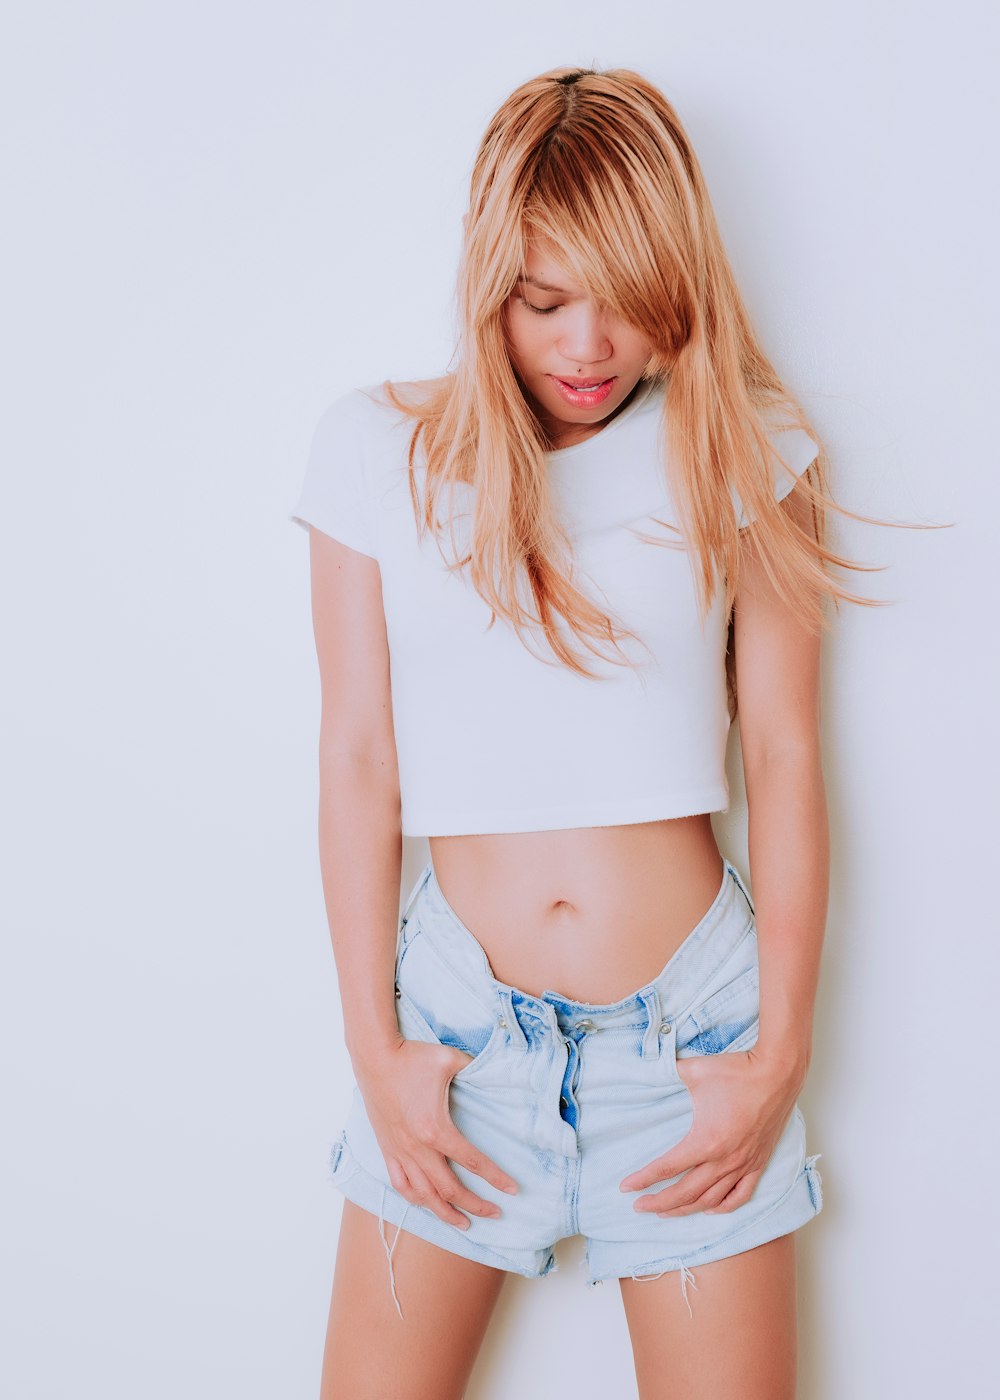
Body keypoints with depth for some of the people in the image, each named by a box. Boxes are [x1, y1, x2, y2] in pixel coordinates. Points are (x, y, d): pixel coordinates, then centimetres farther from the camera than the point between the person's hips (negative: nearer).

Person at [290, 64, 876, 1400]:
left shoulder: (745, 450, 0)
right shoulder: (376, 448, 0)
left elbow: (787, 759, 0)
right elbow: (358, 758, 0)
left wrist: (782, 1053, -2)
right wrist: (373, 1044, -1)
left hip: (692, 1025, 0)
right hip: (460, 1021, 1)